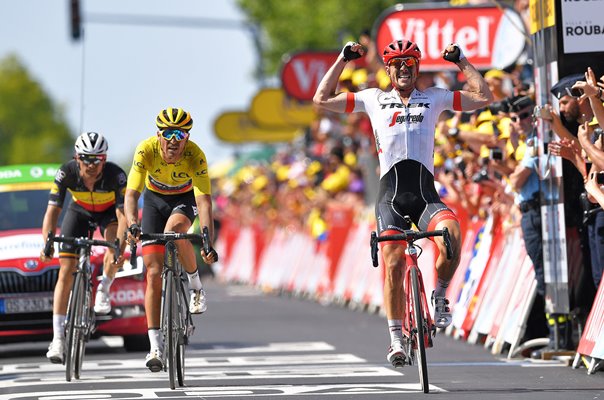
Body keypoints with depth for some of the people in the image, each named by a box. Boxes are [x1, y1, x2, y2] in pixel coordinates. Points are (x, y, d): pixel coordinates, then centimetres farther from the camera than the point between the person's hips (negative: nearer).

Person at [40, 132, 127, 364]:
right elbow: (52, 211, -32)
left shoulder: (116, 175, -35)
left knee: (114, 243, -35)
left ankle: (104, 290, -6)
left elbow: (123, 215, -40)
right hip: (79, 211, 1)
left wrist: (119, 247, -55)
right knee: (66, 270, -10)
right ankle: (58, 339, -10)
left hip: (109, 211, -1)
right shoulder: (66, 173, -31)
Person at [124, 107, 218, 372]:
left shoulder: (195, 155, -32)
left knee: (173, 230, -36)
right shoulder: (146, 150, -30)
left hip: (185, 198, -1)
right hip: (155, 199, 1)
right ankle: (156, 347, -7)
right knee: (154, 272, -9)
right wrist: (132, 225, -54)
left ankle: (195, 285, -10)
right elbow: (131, 193, -35)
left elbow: (204, 201, -38)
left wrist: (207, 242, -50)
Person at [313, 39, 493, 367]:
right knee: (393, 263, -13)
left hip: (425, 194, 0)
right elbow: (322, 99, 15)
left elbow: (483, 97, 13)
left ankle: (439, 296, -5)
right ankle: (396, 337, -2)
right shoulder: (374, 99, 17)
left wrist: (461, 60, 13)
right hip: (390, 195, 0)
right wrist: (343, 60, 14)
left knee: (451, 235, -30)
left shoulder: (434, 98, 18)